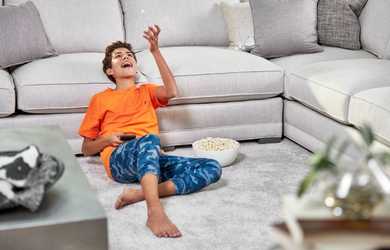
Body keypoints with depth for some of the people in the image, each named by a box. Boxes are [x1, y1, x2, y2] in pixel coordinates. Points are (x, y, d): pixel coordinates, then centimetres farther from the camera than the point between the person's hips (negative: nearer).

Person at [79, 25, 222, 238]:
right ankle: (155, 212, -55)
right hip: (119, 159, -3)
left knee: (212, 168, -20)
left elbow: (171, 92, 3)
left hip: (152, 158, 4)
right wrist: (107, 139, -1)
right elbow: (86, 149, 22)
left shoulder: (146, 91, 29)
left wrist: (155, 51, -3)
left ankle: (140, 194, -36)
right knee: (148, 139, -39)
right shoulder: (100, 99, 22)